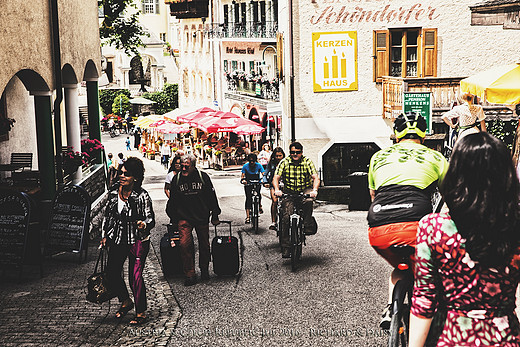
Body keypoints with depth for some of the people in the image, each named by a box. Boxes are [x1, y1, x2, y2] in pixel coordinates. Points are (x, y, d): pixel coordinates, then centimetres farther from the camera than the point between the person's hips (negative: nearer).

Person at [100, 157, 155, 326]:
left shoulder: (142, 196, -14)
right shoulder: (113, 192, 2)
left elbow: (150, 218, -11)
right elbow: (108, 214, 14)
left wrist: (143, 224, -33)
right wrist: (105, 235, 14)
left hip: (137, 241, -6)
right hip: (117, 239, 6)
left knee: (135, 276, -5)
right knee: (111, 273, 8)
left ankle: (141, 312, 11)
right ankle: (125, 301, 34)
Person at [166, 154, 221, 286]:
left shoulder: (203, 177, -4)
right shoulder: (177, 180, -1)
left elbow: (212, 196, 4)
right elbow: (172, 200, 9)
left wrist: (215, 216, 5)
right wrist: (173, 219, 10)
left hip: (202, 217, 1)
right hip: (184, 217, 0)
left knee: (204, 245, 11)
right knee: (185, 244, -14)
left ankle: (204, 270, 32)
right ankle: (189, 274, -6)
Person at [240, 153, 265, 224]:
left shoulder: (259, 166, -8)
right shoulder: (245, 166, -8)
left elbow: (263, 174, -15)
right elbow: (242, 176, -11)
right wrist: (243, 180, -34)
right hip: (248, 183, -1)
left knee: (258, 192, -24)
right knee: (248, 198, -13)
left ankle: (260, 206, 4)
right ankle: (247, 216, -13)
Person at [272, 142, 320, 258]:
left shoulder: (307, 162, -6)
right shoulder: (284, 163, -5)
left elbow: (316, 177, -14)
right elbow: (276, 178, -11)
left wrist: (314, 190, -34)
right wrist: (277, 190, -31)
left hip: (305, 189, 0)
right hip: (289, 192, 1)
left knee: (308, 199, -37)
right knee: (286, 217, -14)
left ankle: (308, 224, -17)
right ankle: (285, 247, -8)